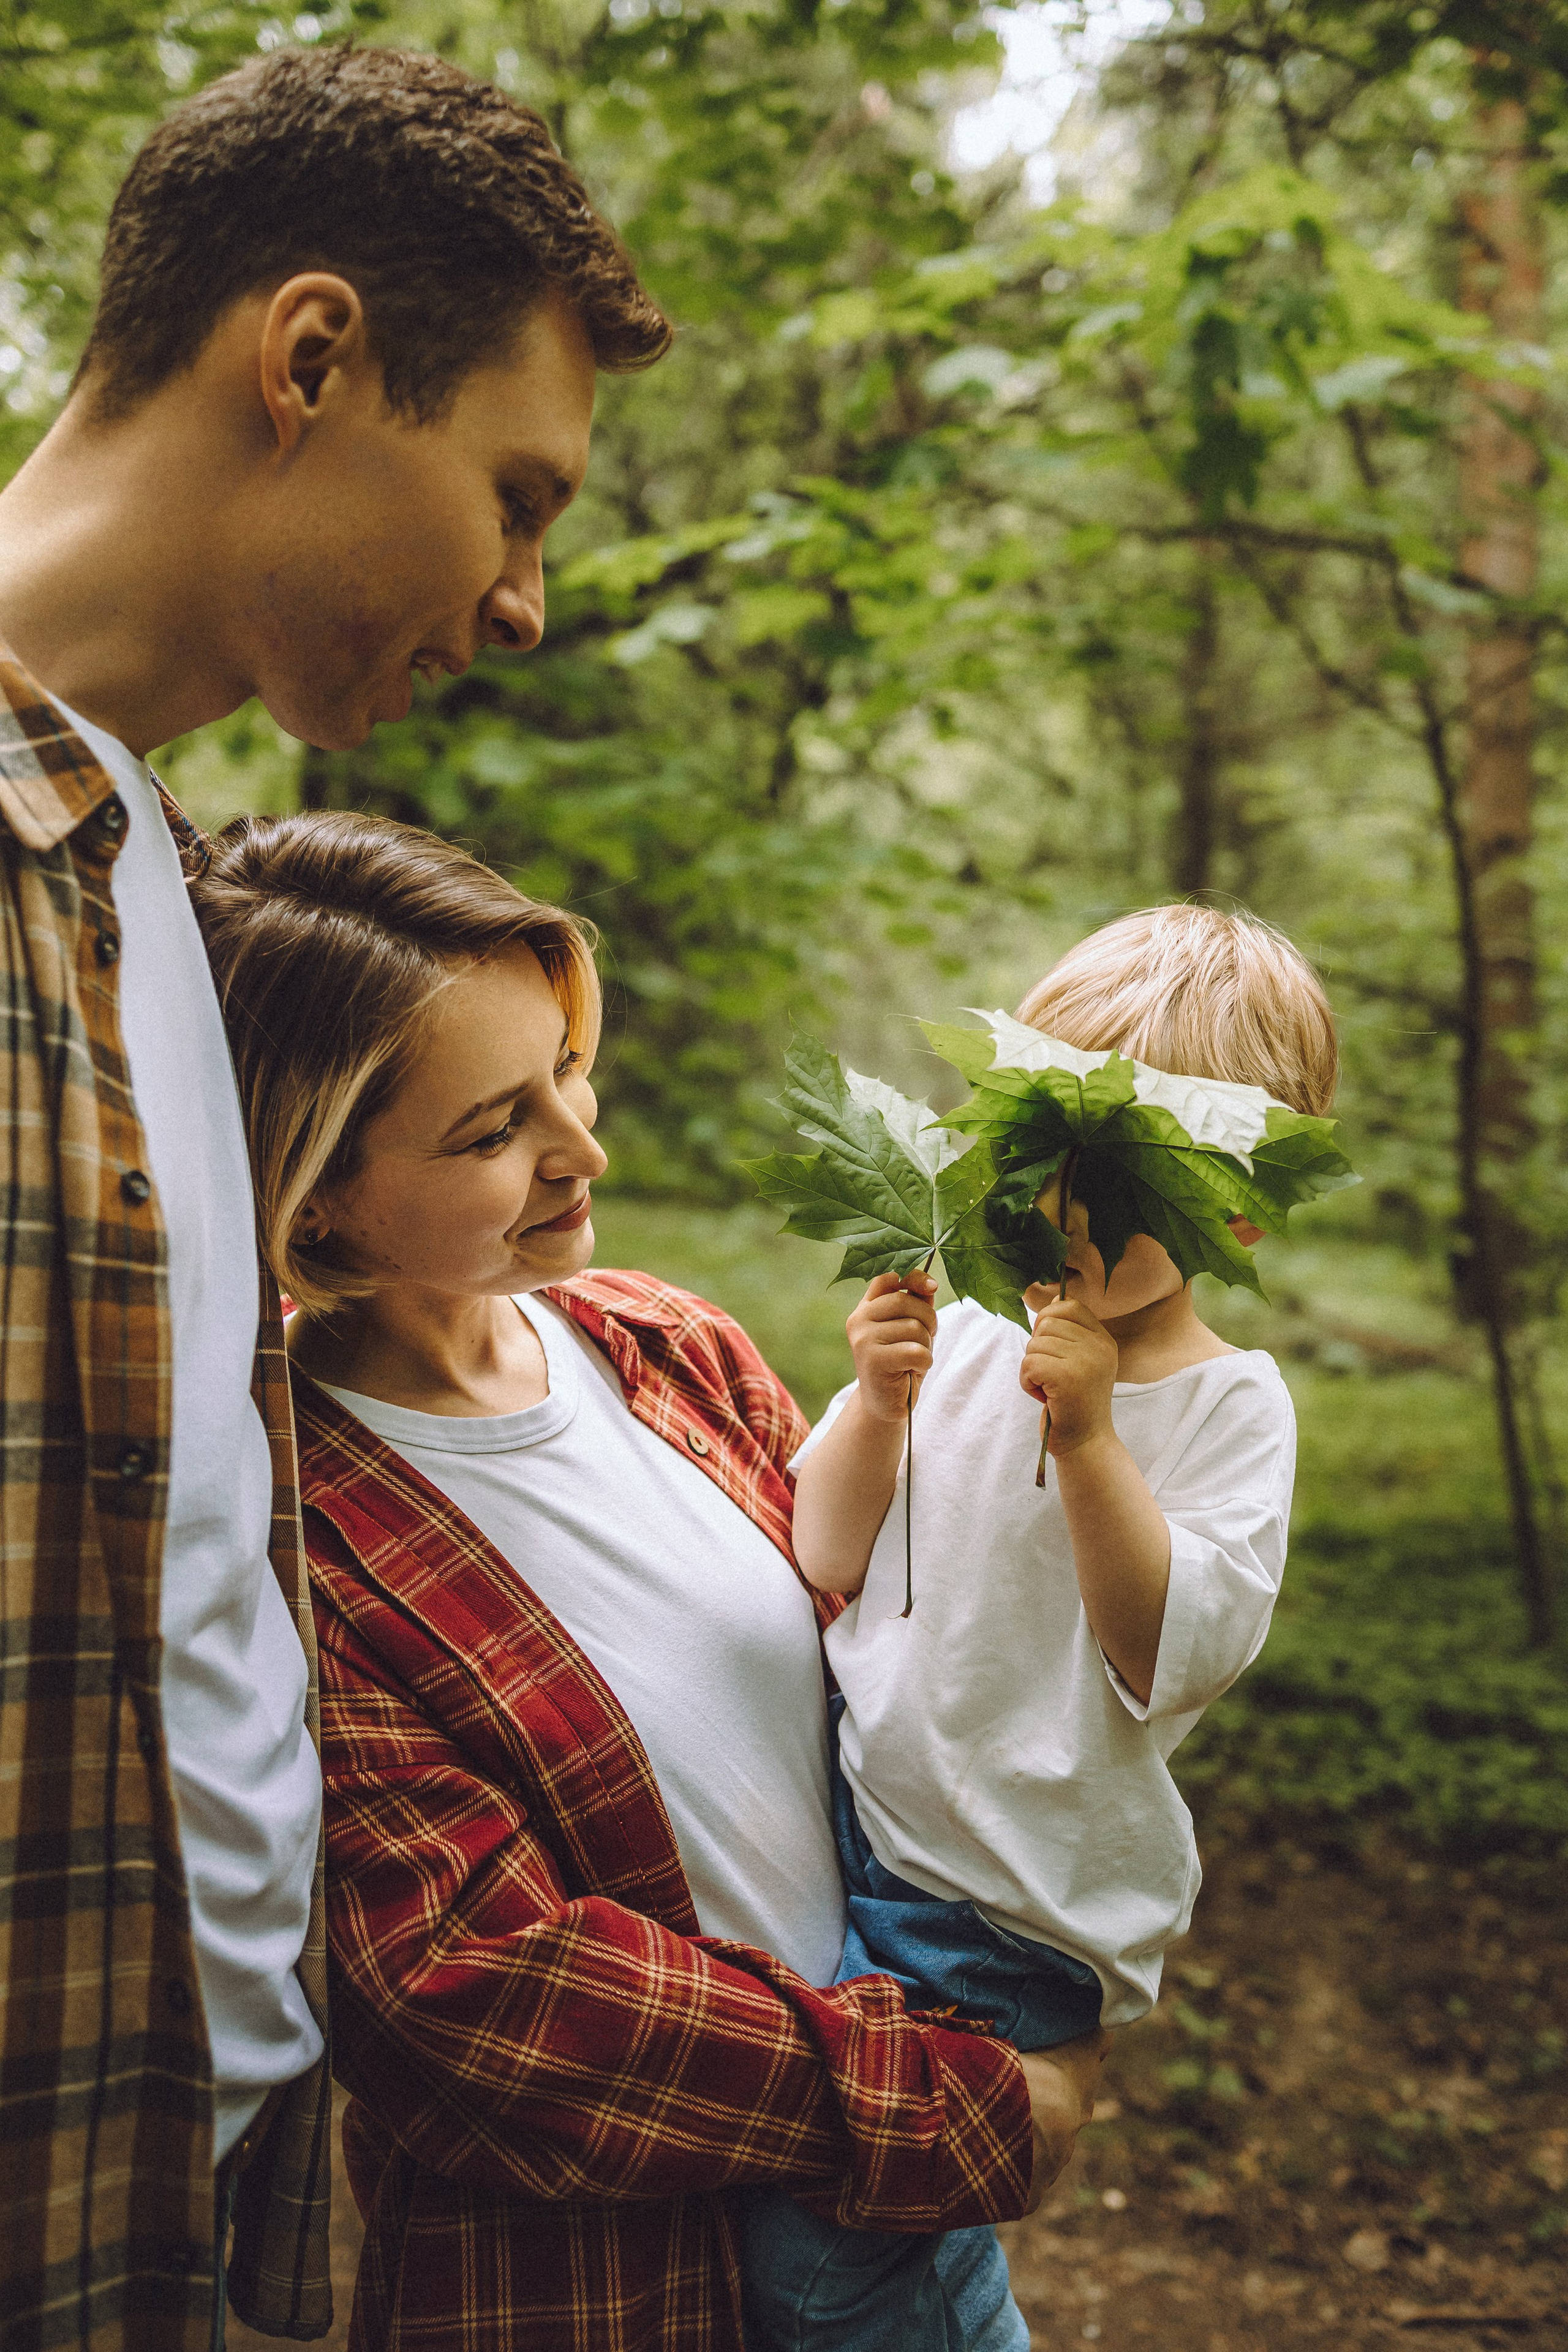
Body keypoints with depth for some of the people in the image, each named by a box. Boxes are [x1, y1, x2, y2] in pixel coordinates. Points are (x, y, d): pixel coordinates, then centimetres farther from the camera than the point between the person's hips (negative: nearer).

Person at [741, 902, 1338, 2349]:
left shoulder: (1228, 1404, -10)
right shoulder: (960, 1341, 1)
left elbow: (1174, 1654, -21)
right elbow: (824, 1565, 2)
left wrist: (1088, 1437, -28)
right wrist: (878, 1404, -13)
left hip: (1007, 1905, -5)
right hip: (861, 1810, 5)